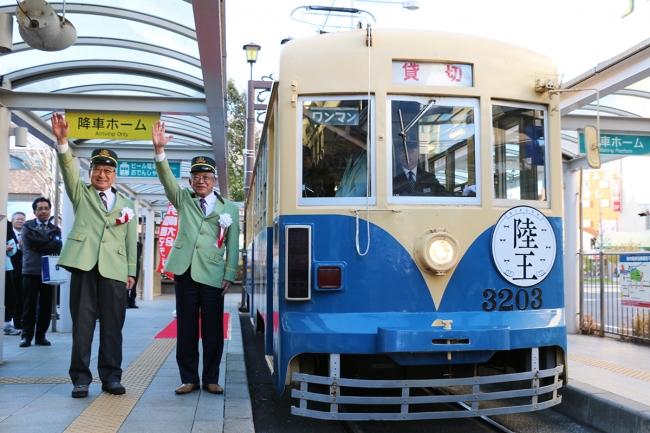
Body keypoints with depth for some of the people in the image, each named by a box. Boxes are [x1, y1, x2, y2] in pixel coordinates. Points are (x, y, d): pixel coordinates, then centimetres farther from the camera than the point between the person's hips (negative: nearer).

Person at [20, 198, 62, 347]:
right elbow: (32, 241, -13)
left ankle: (41, 335, 12)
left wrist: (39, 247, -14)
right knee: (30, 304, 1)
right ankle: (27, 336, 8)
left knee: (46, 305, 3)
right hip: (31, 270, -2)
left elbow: (57, 246, -6)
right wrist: (50, 242, -8)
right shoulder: (27, 227, 7)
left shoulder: (55, 229, 11)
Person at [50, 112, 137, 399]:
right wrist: (62, 141, -23)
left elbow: (131, 240, 15)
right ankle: (80, 378, 5)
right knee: (82, 323, -1)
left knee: (112, 326, 2)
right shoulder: (81, 194, 13)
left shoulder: (126, 205, 18)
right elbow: (69, 170, -6)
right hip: (84, 265, -1)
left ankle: (111, 377, 10)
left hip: (114, 270, 2)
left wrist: (132, 272, 7)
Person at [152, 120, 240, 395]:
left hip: (212, 276, -1)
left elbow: (233, 245, 5)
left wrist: (230, 275, -3)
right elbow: (166, 177, -5)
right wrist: (159, 150, -20)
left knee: (213, 331, 2)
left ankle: (211, 379, 14)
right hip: (184, 272, 1)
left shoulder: (229, 208, 8)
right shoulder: (183, 200, 11)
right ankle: (189, 379, 14)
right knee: (186, 329, 5)